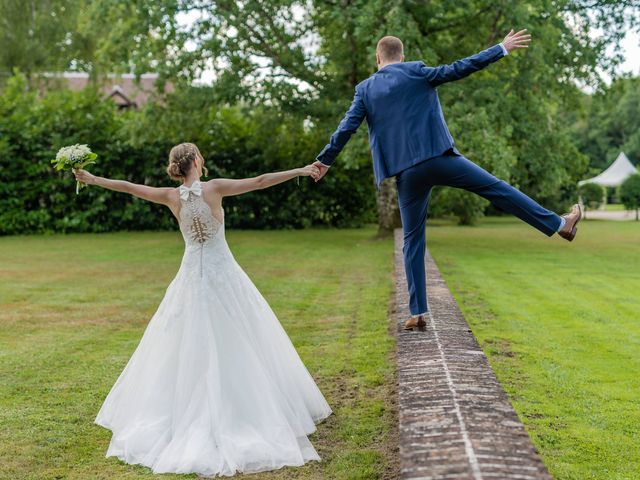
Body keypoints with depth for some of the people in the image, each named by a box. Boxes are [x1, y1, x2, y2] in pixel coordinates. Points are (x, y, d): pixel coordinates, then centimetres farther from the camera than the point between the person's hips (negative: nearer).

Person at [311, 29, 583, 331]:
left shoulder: (365, 89, 10)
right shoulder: (416, 72, 3)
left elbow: (346, 127, 8)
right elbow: (459, 69, 0)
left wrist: (325, 160, 19)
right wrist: (502, 48, 8)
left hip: (406, 173, 3)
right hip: (438, 158, -2)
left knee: (413, 240, 8)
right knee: (496, 188, 8)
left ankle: (418, 313, 7)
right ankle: (560, 224, 13)